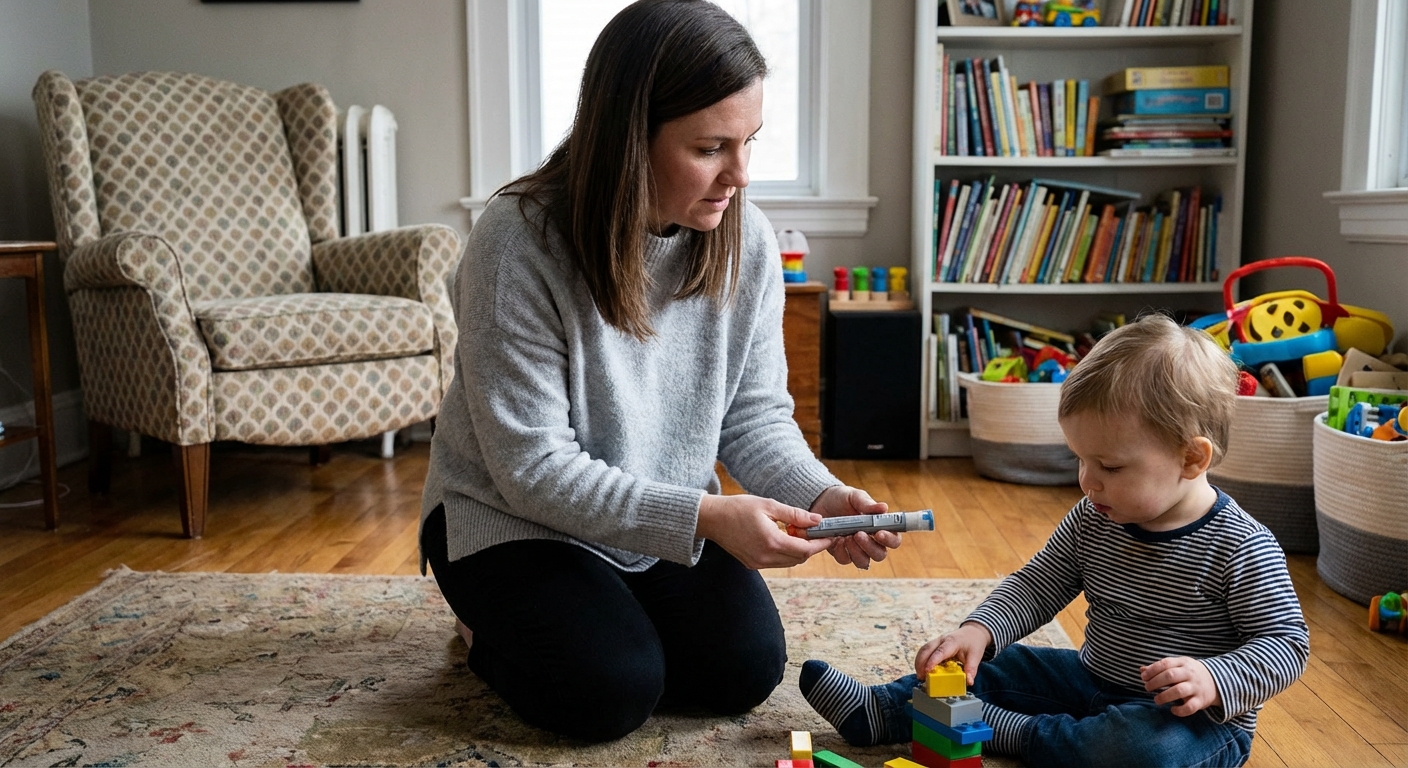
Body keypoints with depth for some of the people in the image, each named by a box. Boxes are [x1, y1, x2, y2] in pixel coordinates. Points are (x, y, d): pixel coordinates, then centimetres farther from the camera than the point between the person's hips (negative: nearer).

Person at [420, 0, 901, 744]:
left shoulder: (745, 238, -11)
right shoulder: (518, 241, -26)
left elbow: (755, 414, -3)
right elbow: (533, 469, -26)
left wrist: (820, 494, -23)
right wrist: (705, 517, -33)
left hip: (669, 518, 5)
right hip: (516, 519, -4)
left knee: (745, 669, -10)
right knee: (611, 690, -21)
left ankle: (610, 610, 20)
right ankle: (496, 626, 12)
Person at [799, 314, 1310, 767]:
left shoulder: (1240, 548, -20)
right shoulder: (1093, 521, -1)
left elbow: (1286, 642, -15)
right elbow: (1037, 587, 4)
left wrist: (1213, 682, -33)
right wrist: (980, 630, -15)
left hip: (1194, 720, -6)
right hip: (1094, 682, 7)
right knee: (997, 666, 3)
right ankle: (881, 711, 7)